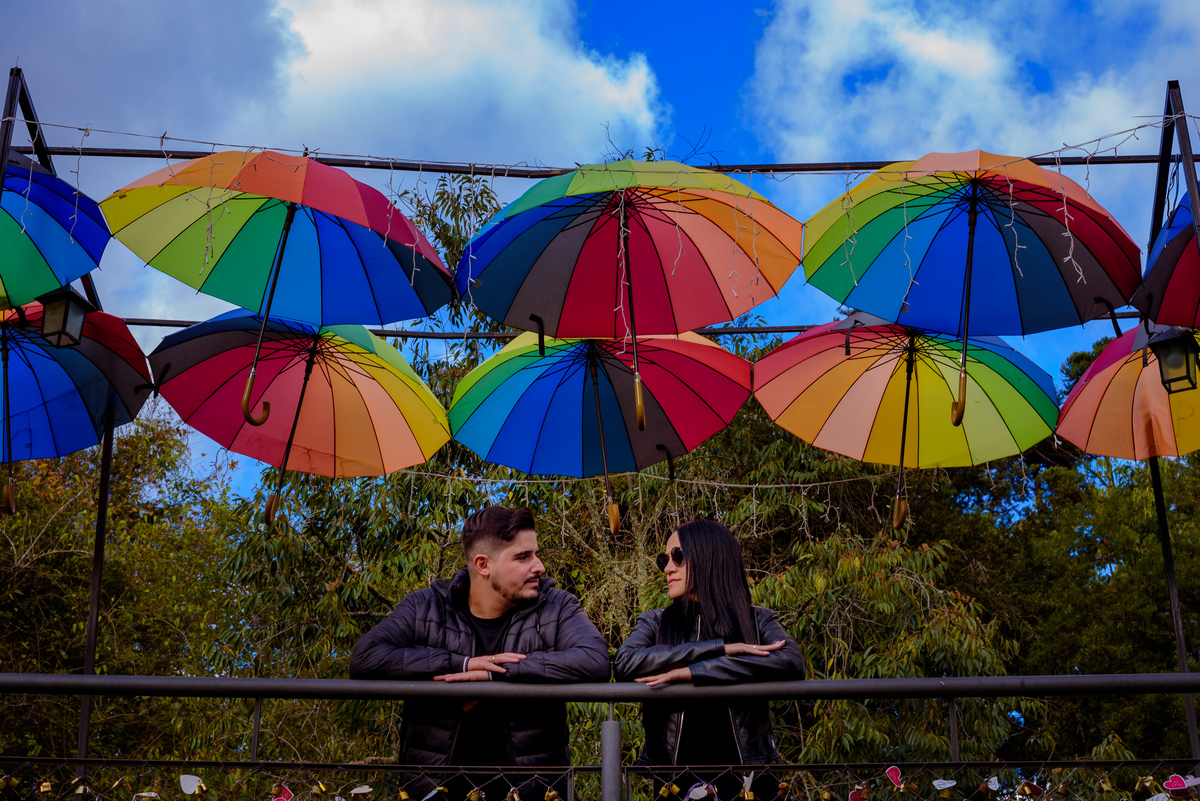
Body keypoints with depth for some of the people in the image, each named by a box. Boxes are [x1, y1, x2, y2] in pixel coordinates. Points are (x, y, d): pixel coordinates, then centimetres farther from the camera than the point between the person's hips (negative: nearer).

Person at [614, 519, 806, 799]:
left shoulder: (757, 621, 10)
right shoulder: (656, 623, 13)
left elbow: (792, 662, -11)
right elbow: (624, 663, -8)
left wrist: (686, 672, -12)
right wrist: (721, 647, -10)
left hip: (745, 775, -1)